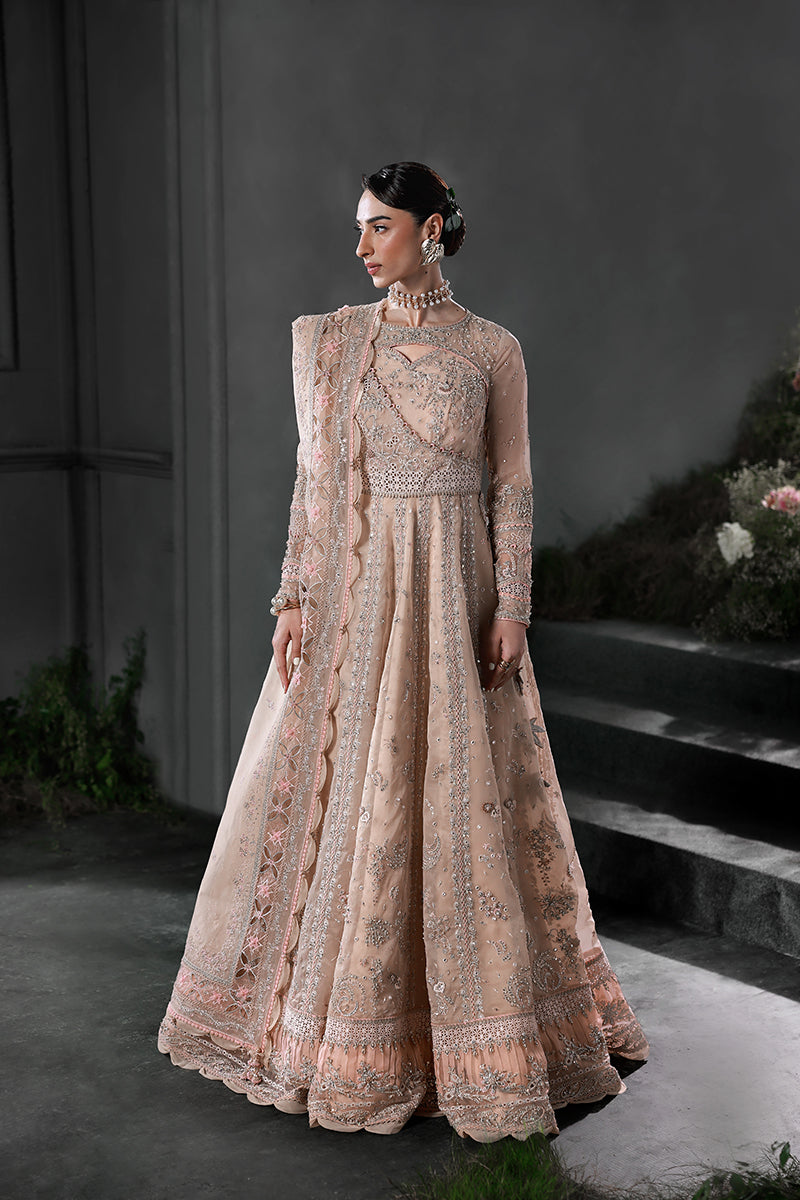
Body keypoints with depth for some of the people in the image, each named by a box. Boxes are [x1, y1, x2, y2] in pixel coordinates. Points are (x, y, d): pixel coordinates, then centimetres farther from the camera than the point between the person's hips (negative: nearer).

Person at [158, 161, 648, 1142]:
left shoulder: (492, 351, 1)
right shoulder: (328, 340, 4)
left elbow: (512, 486, 1)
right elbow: (314, 476, 4)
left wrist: (512, 607, -7)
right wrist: (294, 596, -3)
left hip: (454, 593, -1)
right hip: (354, 588, 1)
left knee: (464, 798, 3)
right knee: (342, 795, 6)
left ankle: (480, 1019, 20)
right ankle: (341, 1017, 23)